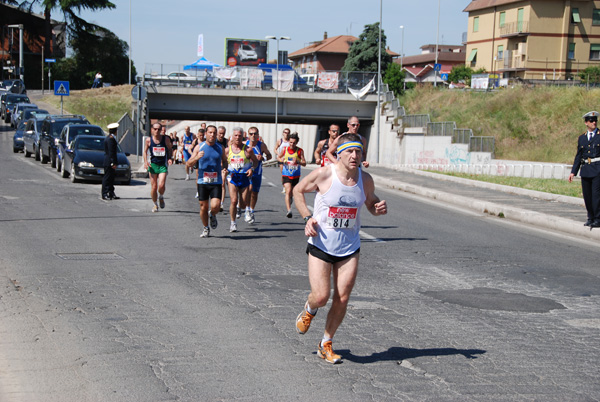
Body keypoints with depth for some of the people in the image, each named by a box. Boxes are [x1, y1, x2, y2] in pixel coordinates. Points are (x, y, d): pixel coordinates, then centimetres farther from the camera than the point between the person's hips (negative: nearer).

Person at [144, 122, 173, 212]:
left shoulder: (166, 139, -3)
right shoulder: (148, 140, -1)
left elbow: (170, 149, 10)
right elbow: (145, 151, 10)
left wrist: (170, 158, -6)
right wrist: (145, 161, -4)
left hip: (163, 165, -1)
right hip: (153, 164, 1)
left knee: (161, 185, -16)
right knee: (154, 187, 1)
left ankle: (161, 197, 16)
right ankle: (155, 204, 22)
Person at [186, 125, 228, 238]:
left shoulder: (220, 147, 6)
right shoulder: (199, 147, 1)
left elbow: (224, 161, 20)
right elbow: (189, 163, -1)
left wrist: (224, 166, -4)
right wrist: (196, 157, -21)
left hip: (216, 183, 0)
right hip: (202, 182, 0)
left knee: (215, 207, -15)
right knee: (203, 207, 4)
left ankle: (213, 216, 20)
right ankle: (205, 228, 25)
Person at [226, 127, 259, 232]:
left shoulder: (248, 150, -2)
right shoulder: (228, 150, 3)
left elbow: (255, 161, 10)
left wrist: (252, 168, -8)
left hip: (244, 177, 0)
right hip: (232, 177, 0)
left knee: (243, 205, 2)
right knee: (234, 200, -17)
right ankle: (233, 223, -1)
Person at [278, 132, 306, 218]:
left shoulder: (300, 151, -5)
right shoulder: (284, 149, -1)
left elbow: (304, 163, -7)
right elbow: (278, 157, 16)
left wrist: (298, 162, -27)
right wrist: (281, 160, -7)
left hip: (296, 175, 1)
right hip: (286, 175, -1)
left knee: (292, 192, 16)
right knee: (288, 191, -18)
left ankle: (290, 200, 51)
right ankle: (289, 210, -27)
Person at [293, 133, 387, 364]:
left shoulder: (365, 180, -3)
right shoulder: (323, 175, -13)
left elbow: (370, 202, 15)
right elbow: (298, 191, 3)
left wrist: (378, 209, -9)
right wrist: (307, 218, -9)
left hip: (349, 249, 3)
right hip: (320, 245, -3)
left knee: (342, 299, 1)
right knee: (321, 297, -9)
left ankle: (326, 344, 21)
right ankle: (309, 310, 30)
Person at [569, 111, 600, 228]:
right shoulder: (582, 138, 13)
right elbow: (578, 156, 17)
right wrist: (573, 172, 11)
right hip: (585, 170, 4)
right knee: (587, 195, 8)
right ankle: (590, 218, 20)